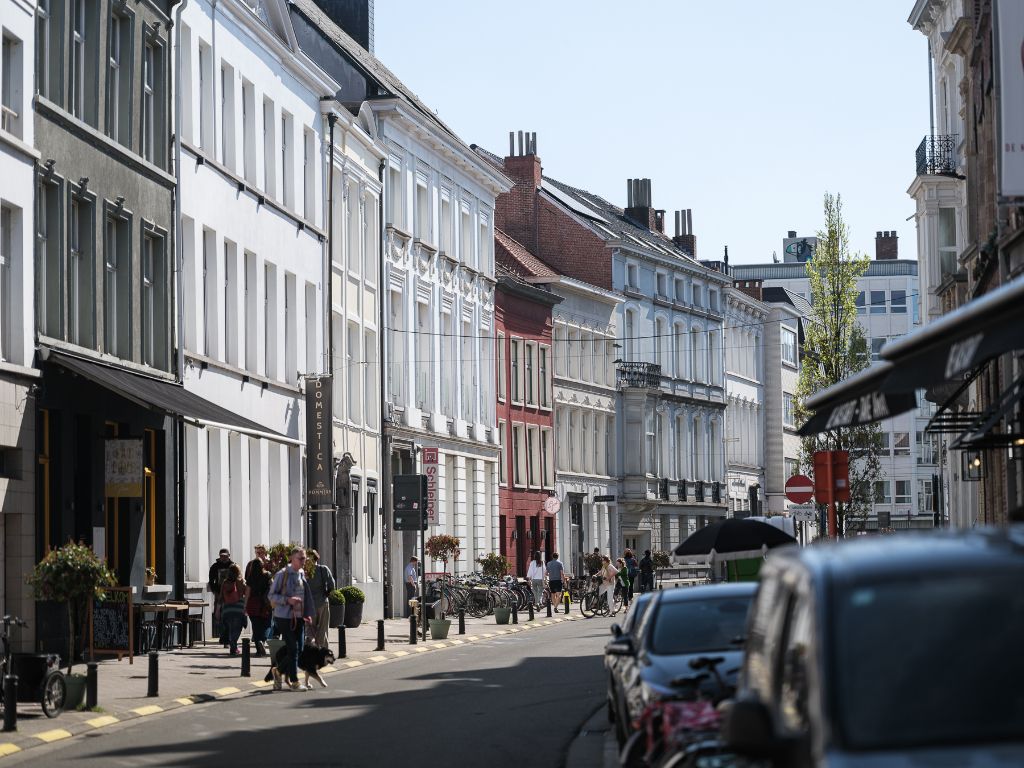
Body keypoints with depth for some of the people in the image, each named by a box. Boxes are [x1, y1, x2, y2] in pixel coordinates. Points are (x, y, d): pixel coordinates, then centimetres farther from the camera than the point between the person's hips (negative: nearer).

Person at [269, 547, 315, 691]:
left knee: (300, 649, 6)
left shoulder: (303, 574, 11)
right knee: (293, 648, -8)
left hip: (299, 617, 7)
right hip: (285, 617, -7)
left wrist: (308, 614, 13)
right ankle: (294, 682, 1)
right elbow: (272, 595, -8)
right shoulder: (282, 574, -10)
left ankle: (279, 671, 28)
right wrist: (288, 600, -22)